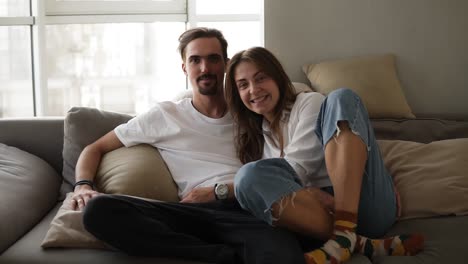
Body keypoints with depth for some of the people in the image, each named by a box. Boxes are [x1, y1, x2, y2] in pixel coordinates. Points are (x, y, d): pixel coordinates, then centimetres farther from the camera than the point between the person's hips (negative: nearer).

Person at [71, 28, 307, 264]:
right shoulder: (164, 115, 18)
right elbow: (95, 148, 22)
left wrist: (219, 191, -3)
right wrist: (83, 185, 0)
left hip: (249, 210, -4)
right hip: (196, 212, 4)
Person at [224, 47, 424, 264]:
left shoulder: (310, 103, 9)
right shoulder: (257, 136, 23)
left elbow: (296, 170, -5)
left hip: (362, 205, -2)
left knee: (341, 99, -21)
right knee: (249, 175, -26)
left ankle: (344, 237, -36)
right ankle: (361, 244, -30)